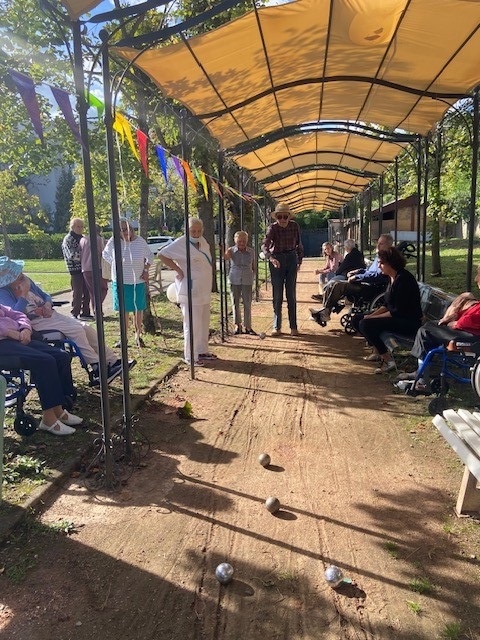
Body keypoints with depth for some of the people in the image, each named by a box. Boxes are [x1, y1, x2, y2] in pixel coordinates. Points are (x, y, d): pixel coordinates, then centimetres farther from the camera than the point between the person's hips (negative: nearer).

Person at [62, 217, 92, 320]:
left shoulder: (82, 237, 16)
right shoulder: (68, 239, -6)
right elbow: (72, 255, -17)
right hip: (75, 269, -7)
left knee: (87, 292, 10)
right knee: (77, 292, -3)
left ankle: (85, 312, 19)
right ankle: (75, 314, 6)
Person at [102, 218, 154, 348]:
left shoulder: (140, 241, -6)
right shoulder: (113, 242, -9)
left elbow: (150, 256, 10)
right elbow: (105, 254, 11)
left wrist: (146, 270, -1)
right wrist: (114, 263, -3)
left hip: (139, 281, 1)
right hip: (121, 281, -1)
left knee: (138, 309, 8)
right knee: (124, 310, 8)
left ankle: (138, 336, 22)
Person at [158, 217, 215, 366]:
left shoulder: (203, 241, 9)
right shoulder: (181, 243, -15)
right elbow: (161, 254, -19)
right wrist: (178, 270, -19)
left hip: (204, 290, 9)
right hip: (190, 291, -9)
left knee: (204, 323, 17)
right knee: (192, 325, -4)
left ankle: (202, 351, 32)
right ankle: (191, 357, 6)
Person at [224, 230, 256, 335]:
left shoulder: (251, 252, 4)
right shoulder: (231, 250, -2)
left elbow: (254, 266, 13)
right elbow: (226, 257, -24)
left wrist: (252, 276, 2)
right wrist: (223, 251, -44)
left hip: (247, 281, 1)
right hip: (234, 280, 0)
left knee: (247, 303, 3)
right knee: (235, 303, 6)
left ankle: (248, 326, 12)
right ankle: (237, 325, 18)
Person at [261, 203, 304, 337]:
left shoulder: (294, 226, -4)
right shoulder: (272, 228, -13)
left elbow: (299, 245, 10)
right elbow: (264, 245, -28)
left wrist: (300, 260, 10)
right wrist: (271, 258, -44)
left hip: (291, 258, 2)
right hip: (276, 260, -2)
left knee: (291, 294, 2)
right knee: (277, 295, 2)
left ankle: (293, 327, 7)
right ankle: (277, 327, 10)